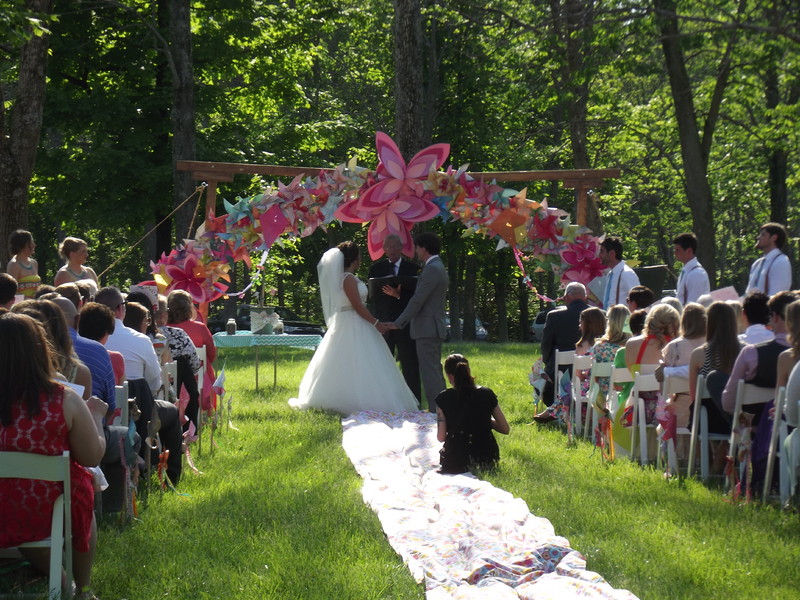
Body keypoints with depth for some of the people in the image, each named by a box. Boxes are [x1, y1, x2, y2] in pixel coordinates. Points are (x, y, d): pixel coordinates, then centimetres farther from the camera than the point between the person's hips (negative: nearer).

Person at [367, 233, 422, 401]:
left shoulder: (413, 268, 5)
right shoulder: (376, 268, 11)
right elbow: (371, 295, 6)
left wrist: (399, 295, -19)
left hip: (405, 323, -2)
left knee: (409, 366, -2)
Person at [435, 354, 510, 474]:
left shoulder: (444, 398, -9)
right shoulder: (487, 394, -3)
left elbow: (441, 437, -8)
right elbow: (506, 429, 1)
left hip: (455, 462, -3)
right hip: (486, 459, 3)